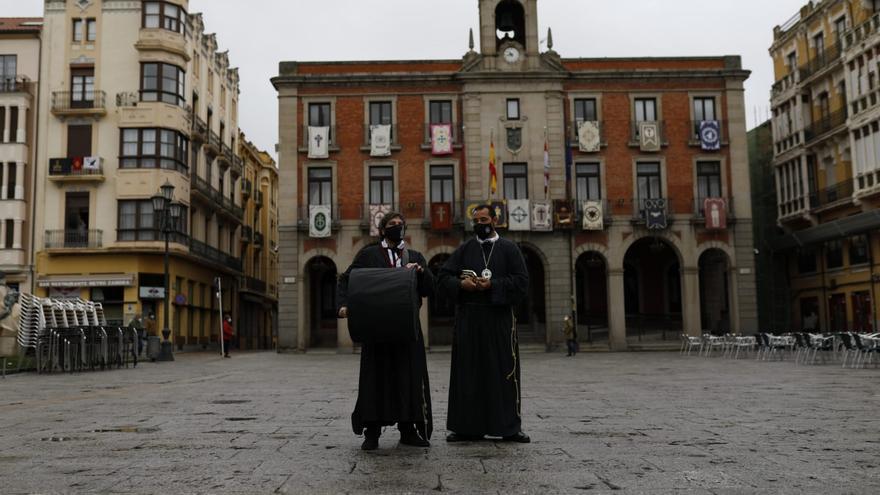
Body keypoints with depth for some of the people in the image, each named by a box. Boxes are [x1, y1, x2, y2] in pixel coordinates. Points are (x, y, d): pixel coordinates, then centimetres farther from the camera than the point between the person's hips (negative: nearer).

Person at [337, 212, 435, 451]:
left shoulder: (415, 257, 15)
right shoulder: (368, 254, 8)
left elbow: (429, 289, 9)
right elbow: (346, 279, 5)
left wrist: (420, 271, -10)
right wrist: (344, 304, -12)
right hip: (375, 325, -2)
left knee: (409, 376, 2)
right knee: (375, 376, 0)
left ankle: (408, 430, 11)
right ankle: (372, 432, 6)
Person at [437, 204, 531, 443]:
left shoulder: (508, 248, 7)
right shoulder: (464, 249, 12)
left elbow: (522, 281, -1)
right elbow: (442, 278, 8)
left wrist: (493, 285, -12)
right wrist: (461, 284, -11)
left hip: (499, 318, -1)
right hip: (468, 318, 1)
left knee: (503, 371, 0)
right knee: (468, 372, 2)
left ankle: (510, 426, 9)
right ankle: (467, 426, 9)